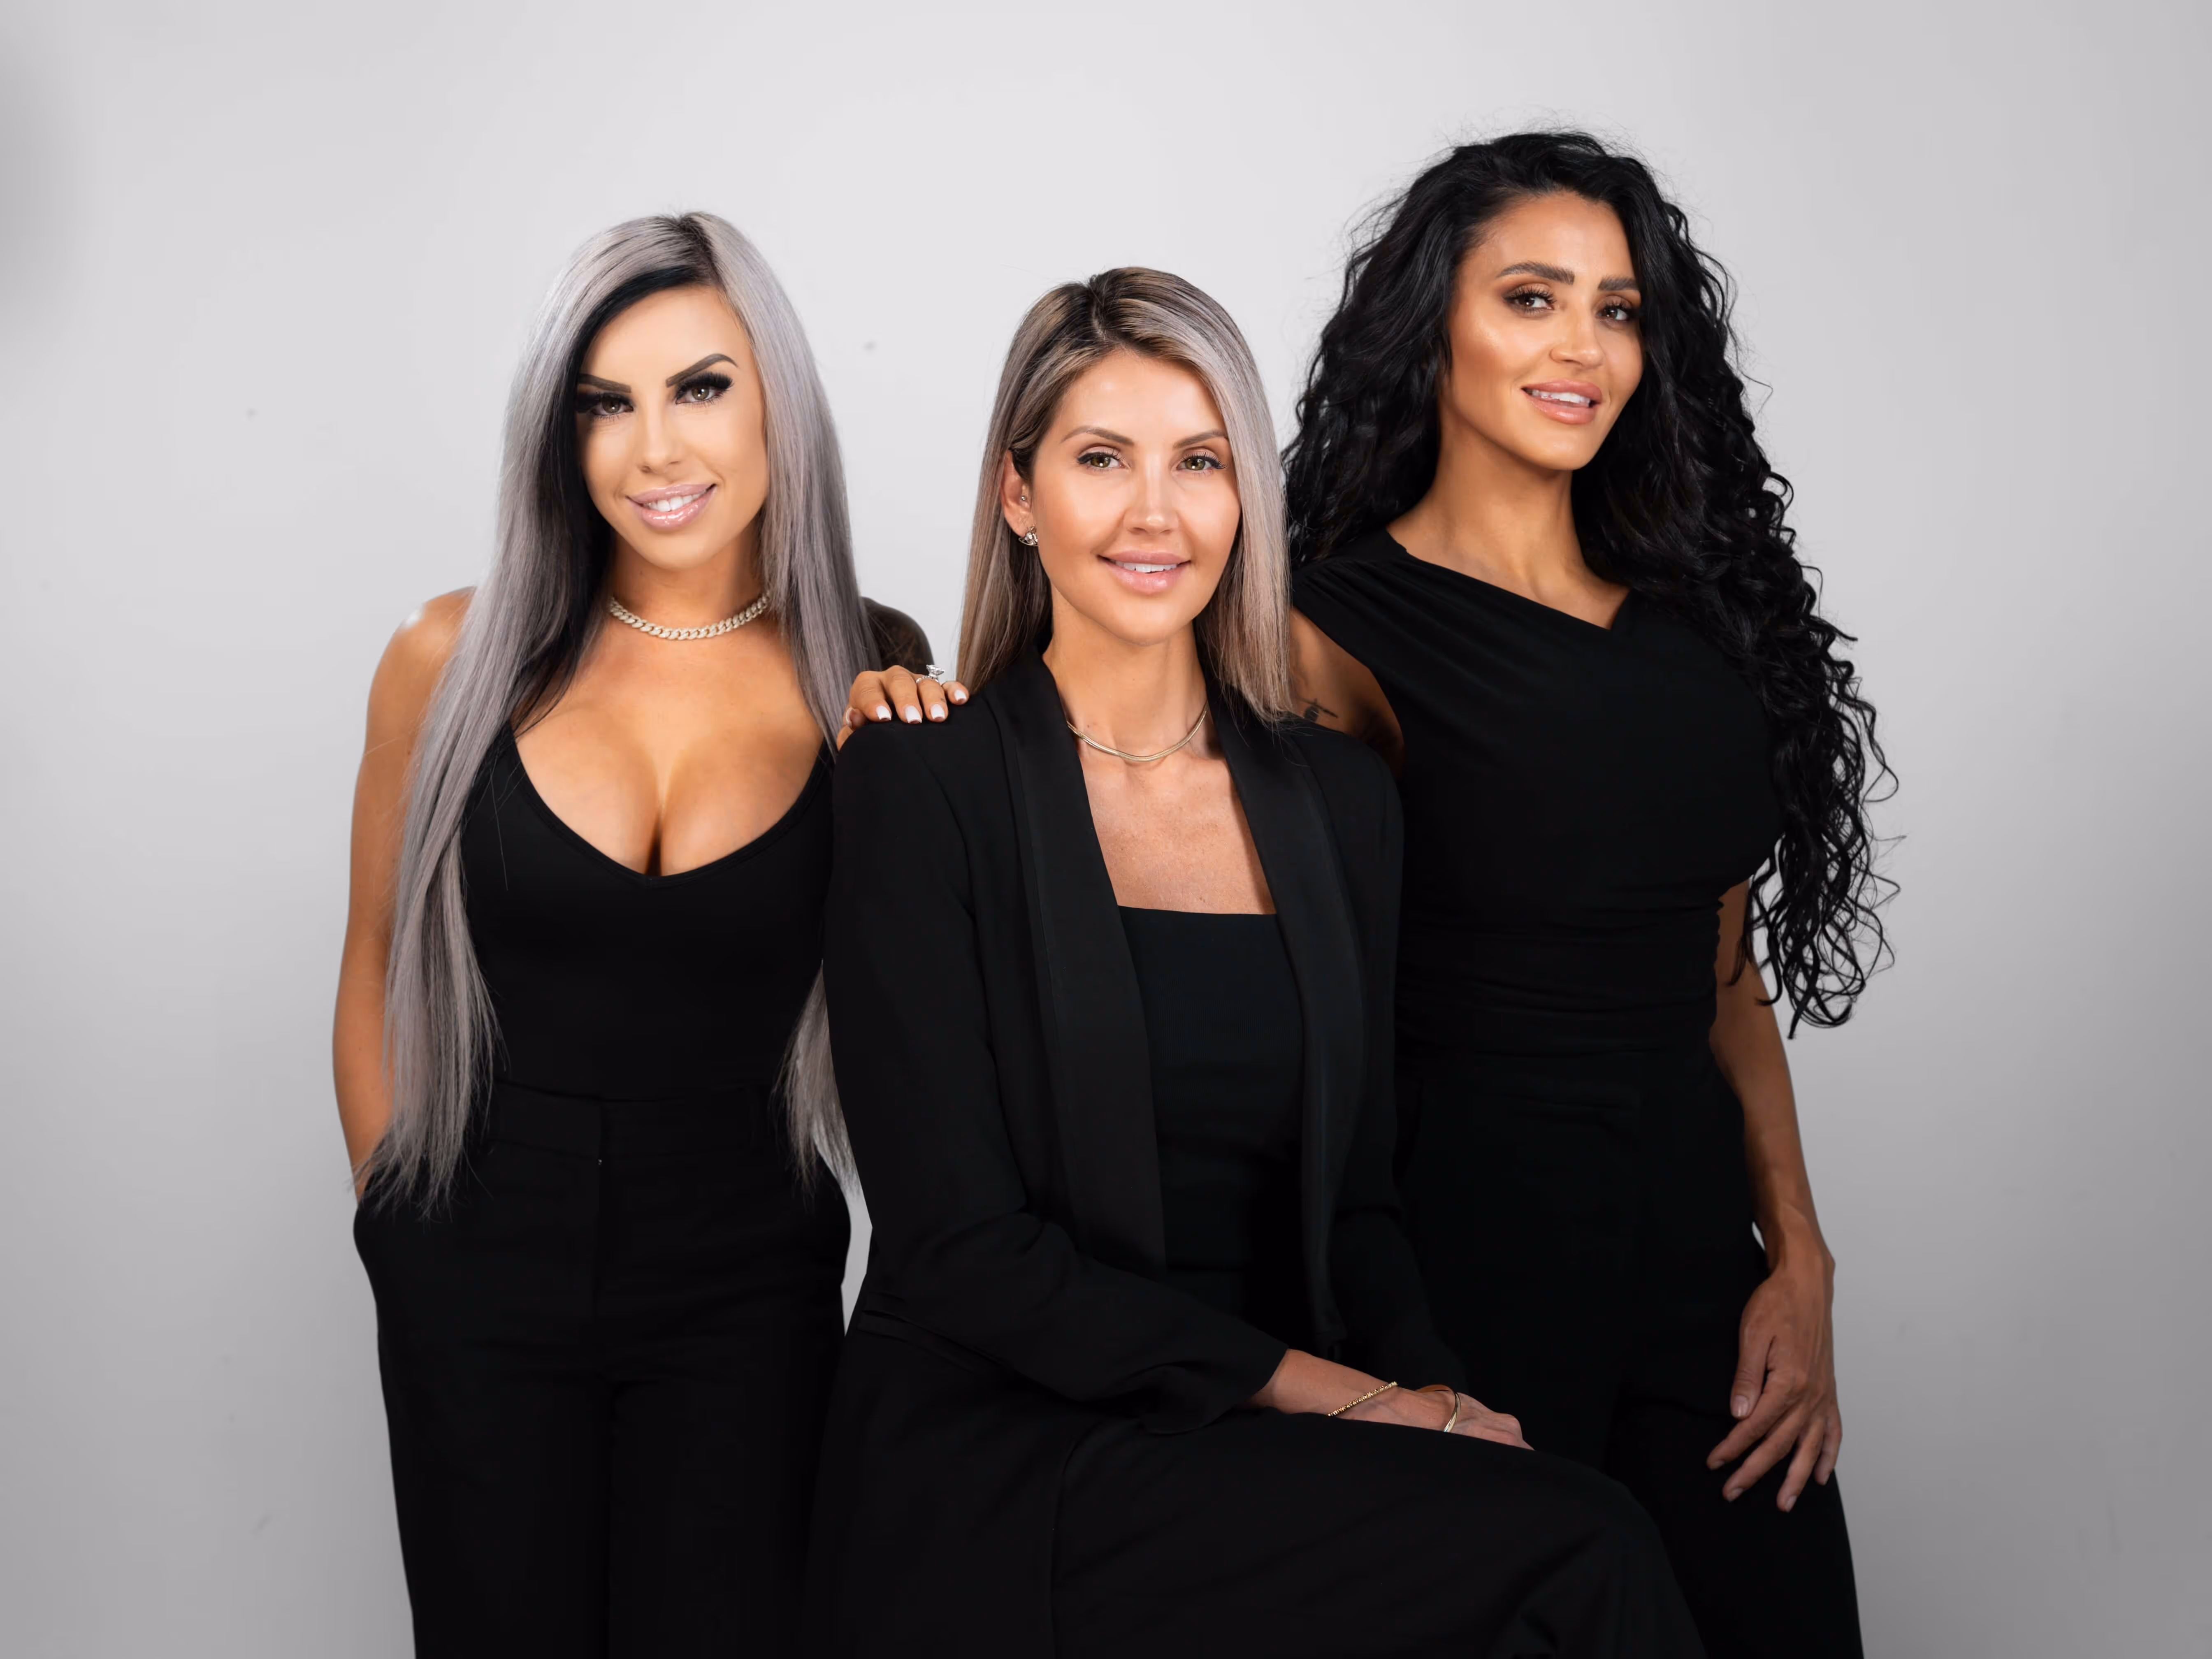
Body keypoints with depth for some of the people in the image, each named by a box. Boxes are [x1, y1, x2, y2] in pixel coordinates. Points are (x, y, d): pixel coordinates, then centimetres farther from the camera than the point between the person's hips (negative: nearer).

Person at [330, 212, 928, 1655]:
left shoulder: (875, 670, -4)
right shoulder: (458, 658, -5)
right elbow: (380, 970, 6)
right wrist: (403, 1228, 9)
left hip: (747, 1293, 0)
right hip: (478, 1285, 0)